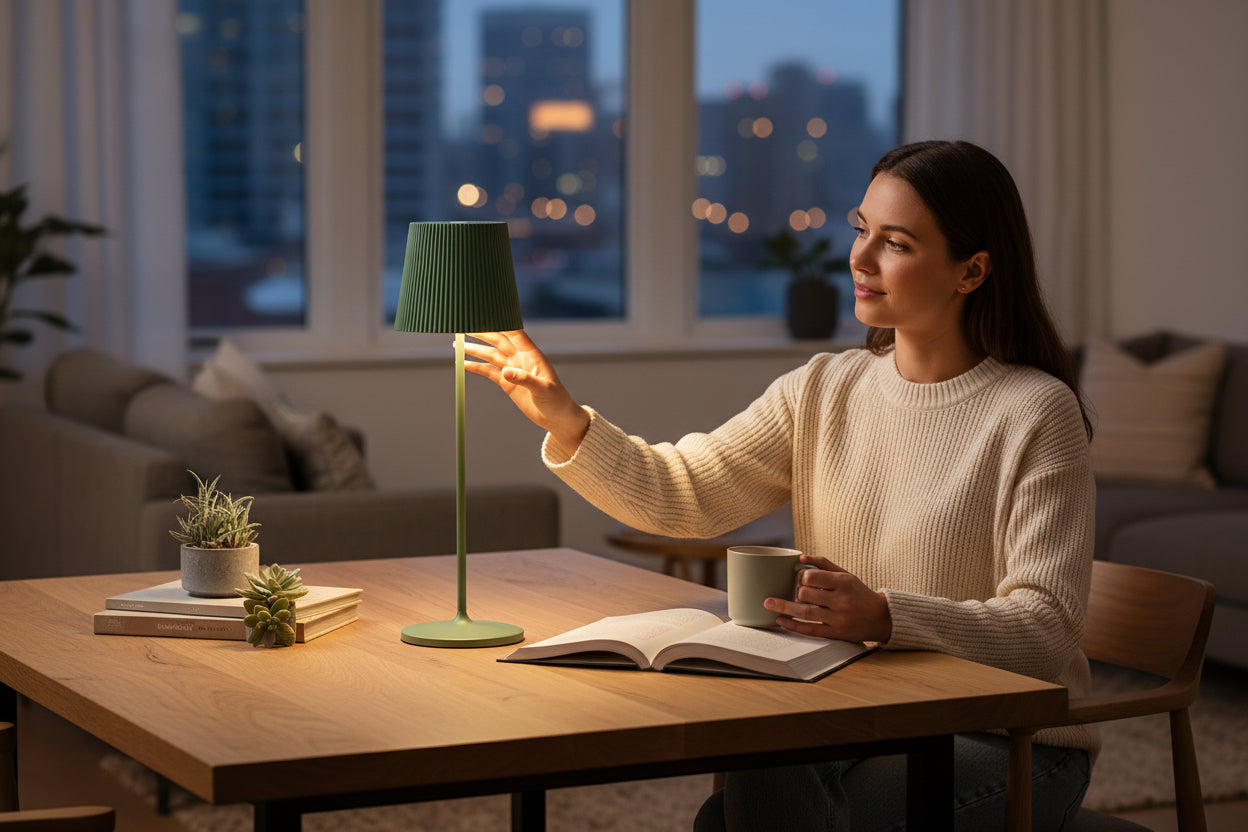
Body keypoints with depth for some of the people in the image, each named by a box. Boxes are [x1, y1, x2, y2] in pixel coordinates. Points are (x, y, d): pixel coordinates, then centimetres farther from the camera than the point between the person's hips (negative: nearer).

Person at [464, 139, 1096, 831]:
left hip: (1009, 745, -4)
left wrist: (886, 618, -32)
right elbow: (680, 494, 0)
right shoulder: (824, 390, 8)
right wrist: (567, 423, -18)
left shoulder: (1036, 412, -9)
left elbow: (1047, 627, -16)